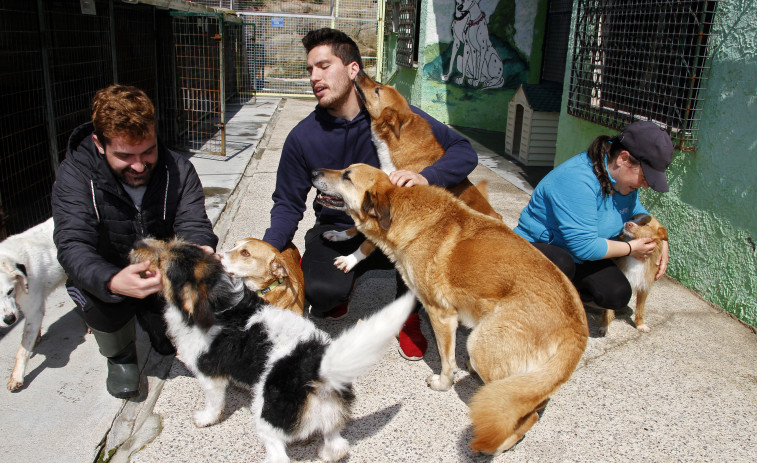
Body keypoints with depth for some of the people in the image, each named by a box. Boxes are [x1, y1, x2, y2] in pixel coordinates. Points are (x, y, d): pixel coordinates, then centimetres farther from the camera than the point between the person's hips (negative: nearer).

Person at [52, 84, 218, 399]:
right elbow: (73, 246, -33)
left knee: (173, 343, -14)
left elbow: (193, 226, -23)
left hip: (162, 275, 2)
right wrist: (113, 282, -55)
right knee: (98, 295, -33)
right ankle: (120, 357, -1)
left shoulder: (178, 170, -15)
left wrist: (201, 252, -50)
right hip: (105, 276, -1)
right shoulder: (75, 174, -22)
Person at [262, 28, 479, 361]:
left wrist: (425, 177, -34)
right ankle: (339, 289, 12)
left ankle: (408, 315, -3)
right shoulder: (303, 137, -8)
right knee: (321, 292, -30)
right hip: (337, 231, 0)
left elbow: (465, 152, -13)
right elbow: (288, 204, -2)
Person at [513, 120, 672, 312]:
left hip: (581, 258, 8)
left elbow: (637, 212, 21)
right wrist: (630, 248, -16)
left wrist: (662, 242, 4)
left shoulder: (625, 176, -2)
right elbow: (583, 246, -32)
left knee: (618, 295, -16)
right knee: (562, 264, -41)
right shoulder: (577, 180, -31)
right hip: (538, 247, -8)